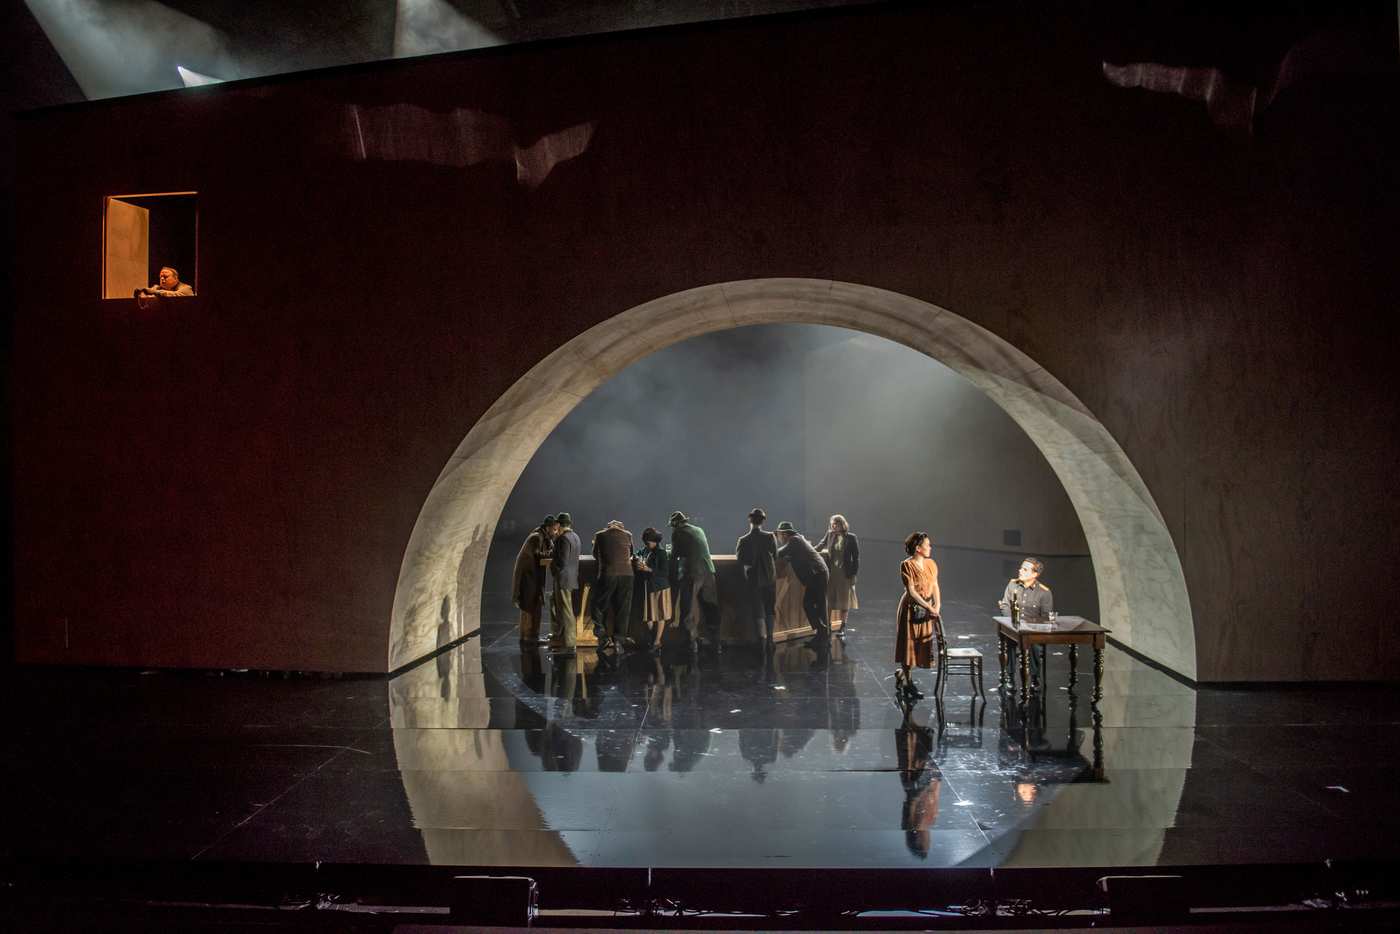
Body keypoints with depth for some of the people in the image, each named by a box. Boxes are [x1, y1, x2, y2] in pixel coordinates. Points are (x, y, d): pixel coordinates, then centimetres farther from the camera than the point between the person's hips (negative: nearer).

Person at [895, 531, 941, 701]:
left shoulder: (931, 564, 4)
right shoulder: (907, 565, -15)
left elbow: (935, 586, 1)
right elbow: (911, 591, -19)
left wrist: (937, 606, -15)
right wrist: (928, 608, -24)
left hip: (926, 610, 6)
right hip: (911, 609, -6)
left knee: (922, 645, 10)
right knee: (909, 644, 2)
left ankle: (901, 672, 31)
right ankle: (908, 683, 11)